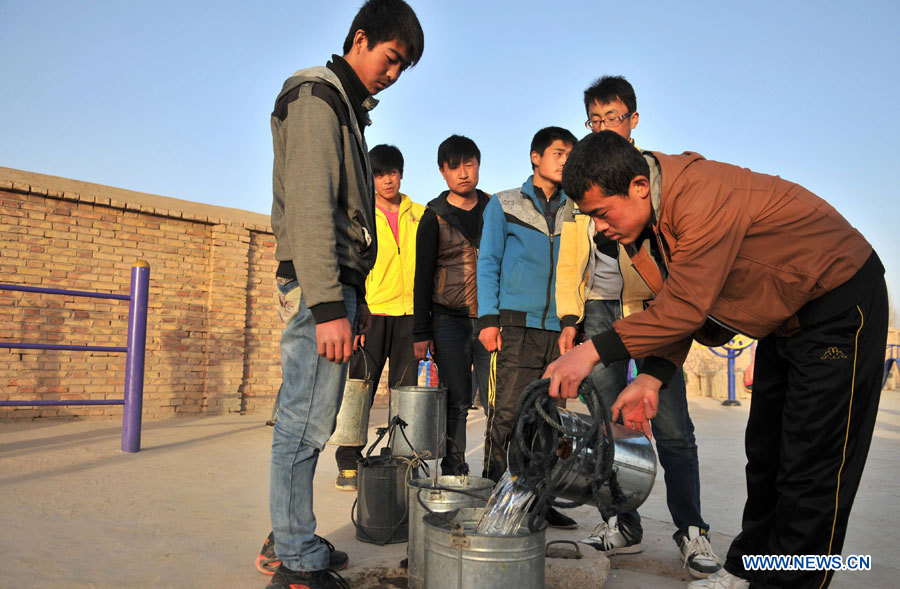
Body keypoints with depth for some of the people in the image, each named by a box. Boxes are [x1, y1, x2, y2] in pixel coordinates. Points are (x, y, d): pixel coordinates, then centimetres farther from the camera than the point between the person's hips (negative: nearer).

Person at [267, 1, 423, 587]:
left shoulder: (348, 110, 26)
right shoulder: (316, 95, -4)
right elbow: (310, 207, -17)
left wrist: (356, 298, 21)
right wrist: (329, 305, -24)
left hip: (338, 284, 10)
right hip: (317, 285, -10)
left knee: (307, 424, 11)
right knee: (306, 424, -8)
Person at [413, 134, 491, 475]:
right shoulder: (434, 219, 6)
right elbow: (423, 278, 5)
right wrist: (421, 332, 0)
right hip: (449, 320, -1)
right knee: (456, 403, -1)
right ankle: (453, 474, 10)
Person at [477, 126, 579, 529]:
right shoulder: (505, 205, 10)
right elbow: (488, 263, 5)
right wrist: (488, 318, -5)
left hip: (560, 328, 3)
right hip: (518, 324, -3)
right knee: (507, 412, -9)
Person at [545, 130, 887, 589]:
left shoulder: (704, 197, -35)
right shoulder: (653, 212, -5)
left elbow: (686, 307, -35)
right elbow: (673, 304, 0)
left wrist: (594, 350, -34)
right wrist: (652, 378, -10)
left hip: (839, 304, -9)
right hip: (785, 318, 9)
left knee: (813, 465, -5)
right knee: (766, 453, 14)